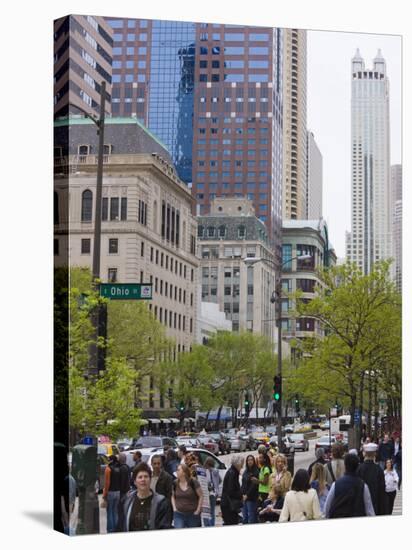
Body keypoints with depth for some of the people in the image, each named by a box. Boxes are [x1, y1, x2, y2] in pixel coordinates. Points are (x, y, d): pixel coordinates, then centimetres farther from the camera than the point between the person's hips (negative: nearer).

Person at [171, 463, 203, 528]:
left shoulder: (193, 483, -9)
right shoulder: (175, 483, 1)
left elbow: (201, 496, -4)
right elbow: (173, 496, 15)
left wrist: (198, 510, -7)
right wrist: (174, 508, 4)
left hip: (192, 515, -2)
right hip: (179, 515, 2)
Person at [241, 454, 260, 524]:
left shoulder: (256, 471, -7)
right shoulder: (246, 471, 14)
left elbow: (254, 485, -11)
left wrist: (247, 495, -11)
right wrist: (242, 494, 2)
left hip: (251, 497, -7)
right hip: (244, 497, 7)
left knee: (251, 516, -7)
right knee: (245, 516, 8)